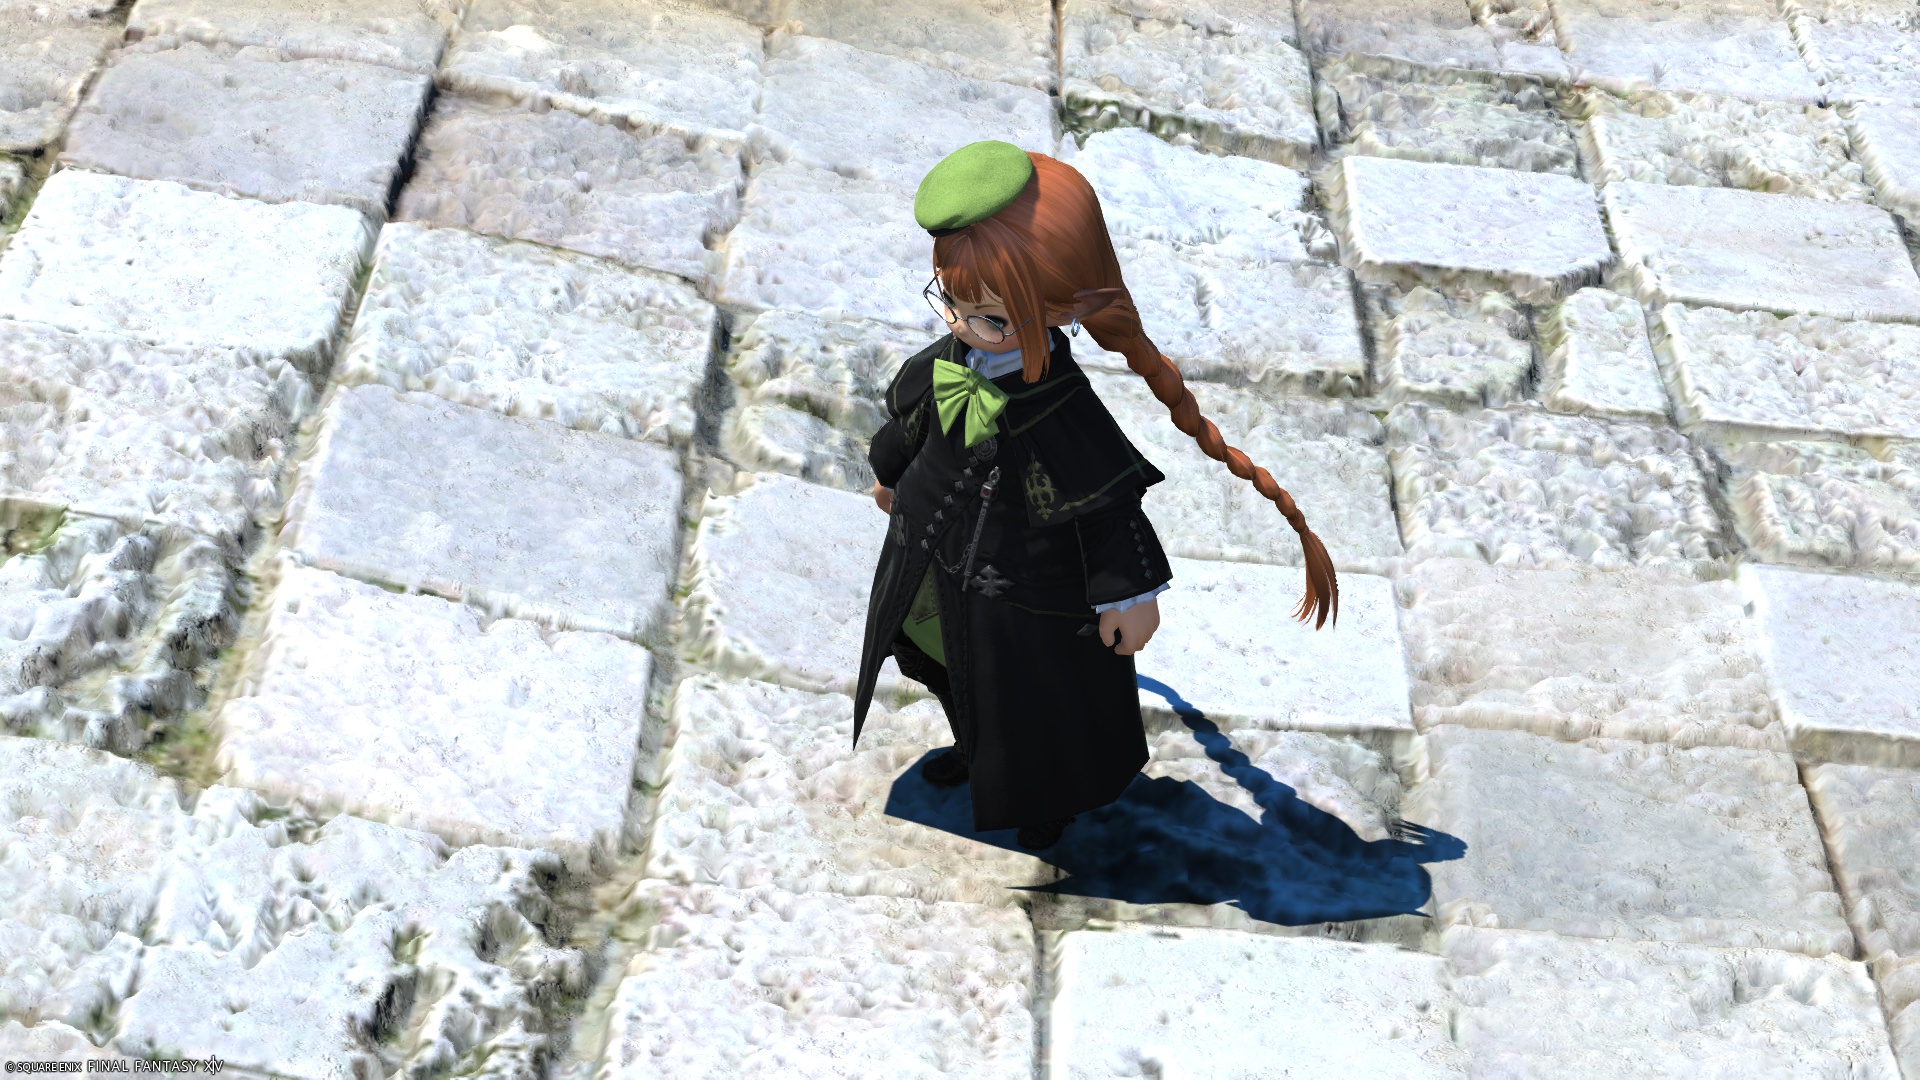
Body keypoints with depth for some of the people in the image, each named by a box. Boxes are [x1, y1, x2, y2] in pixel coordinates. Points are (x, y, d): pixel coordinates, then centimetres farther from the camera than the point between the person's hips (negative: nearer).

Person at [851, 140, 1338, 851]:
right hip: (933, 567, 6)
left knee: (1031, 700, 21)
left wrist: (1130, 593, -18)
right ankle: (971, 751, 66)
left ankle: (1051, 801, 52)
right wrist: (890, 475, 25)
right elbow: (907, 425, 6)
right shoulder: (945, 367, -17)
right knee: (952, 673, 32)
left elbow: (1106, 501, -25)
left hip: (1019, 594, -6)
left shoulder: (1060, 412, -37)